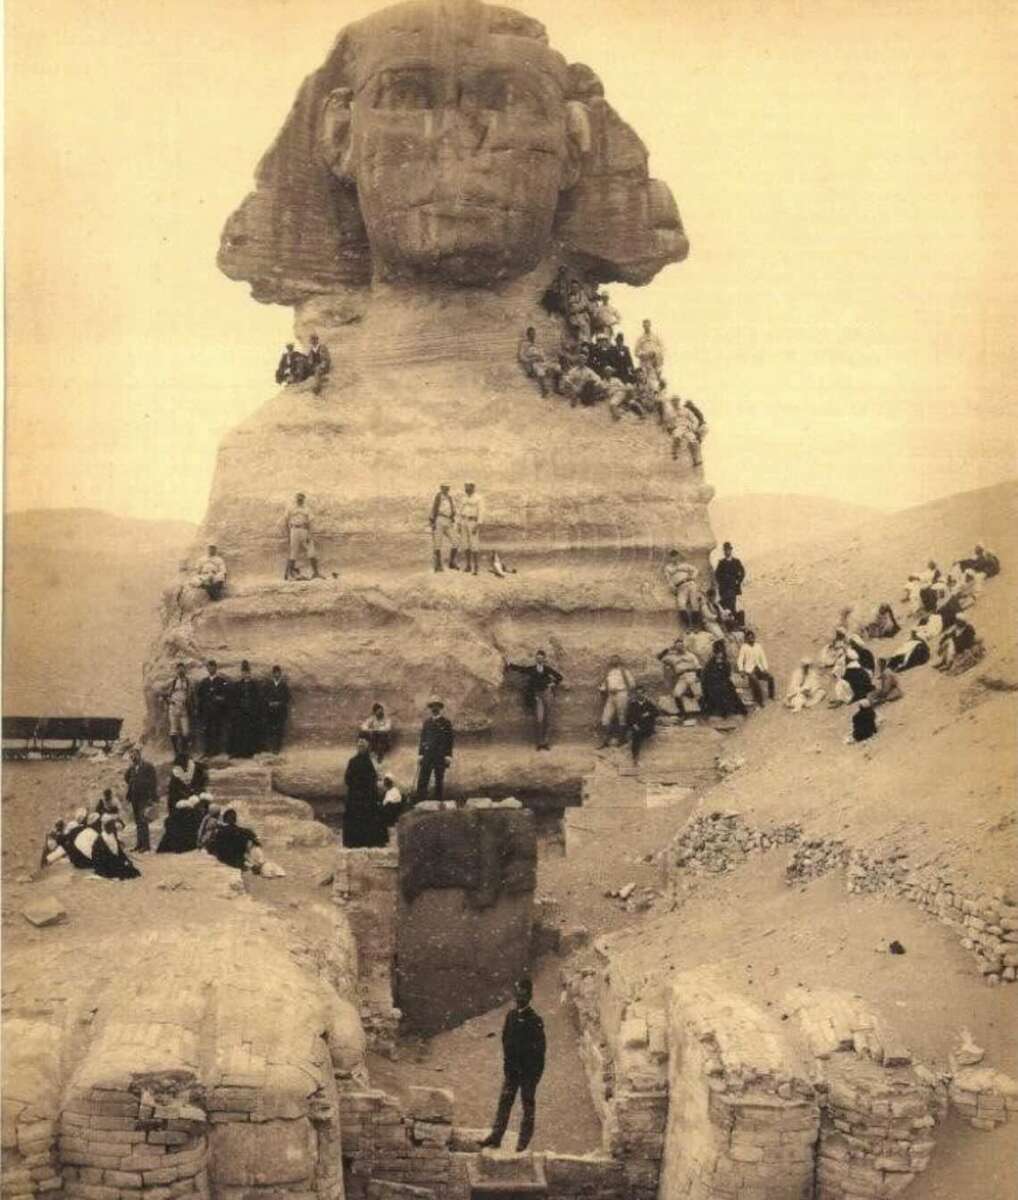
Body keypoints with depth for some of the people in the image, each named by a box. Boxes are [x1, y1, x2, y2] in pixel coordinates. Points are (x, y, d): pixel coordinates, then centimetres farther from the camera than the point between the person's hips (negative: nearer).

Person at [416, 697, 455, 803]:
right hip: (427, 754, 3)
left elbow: (450, 739, -3)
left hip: (441, 755, -3)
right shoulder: (427, 721, 11)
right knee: (422, 779, -2)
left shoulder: (446, 722, -1)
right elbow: (422, 738, 12)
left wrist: (448, 755, -10)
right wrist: (420, 753, 5)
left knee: (439, 780, 3)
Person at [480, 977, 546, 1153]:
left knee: (528, 1104, 4)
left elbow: (541, 1047, -11)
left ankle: (523, 1142, 10)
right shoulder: (511, 1015, 5)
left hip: (529, 1070, -5)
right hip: (511, 1068, 5)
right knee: (504, 1100, 4)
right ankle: (495, 1137, 6)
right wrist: (507, 1059, 4)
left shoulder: (534, 1020, -11)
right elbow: (506, 1038, 12)